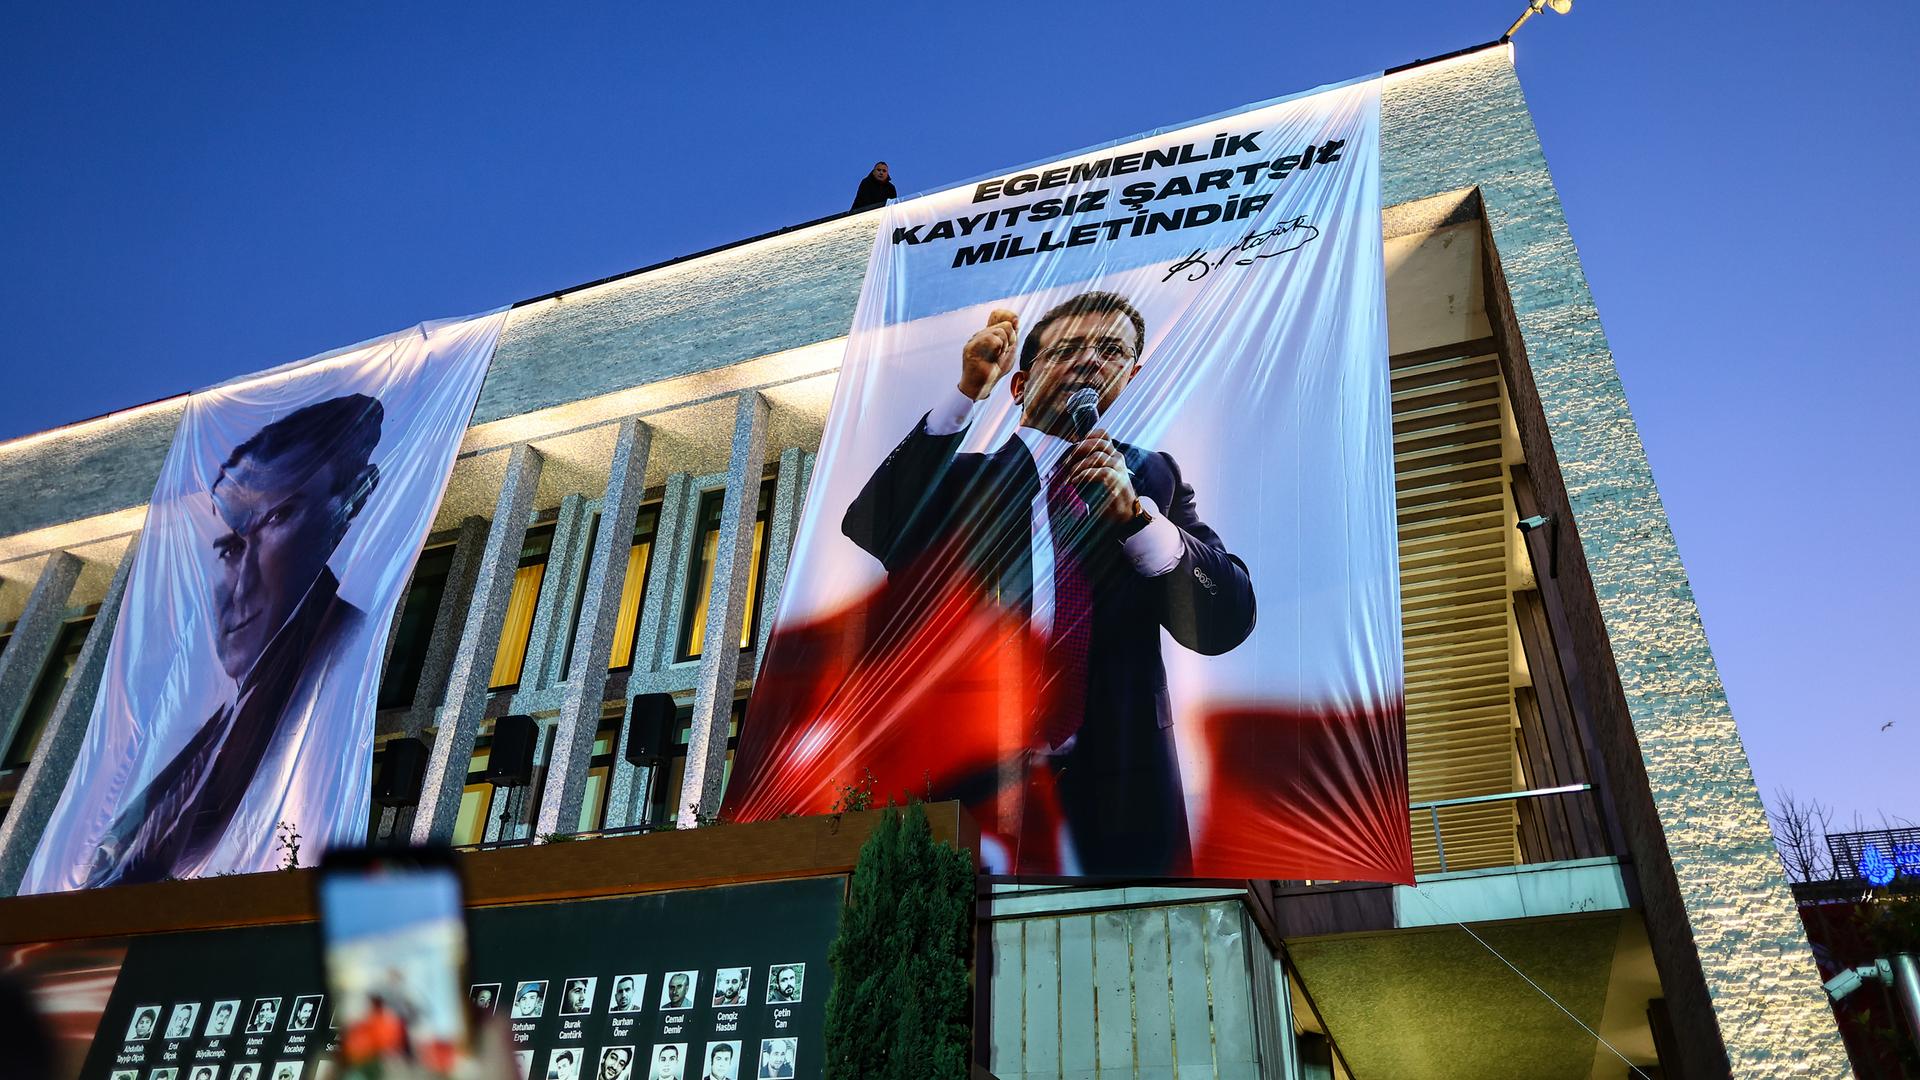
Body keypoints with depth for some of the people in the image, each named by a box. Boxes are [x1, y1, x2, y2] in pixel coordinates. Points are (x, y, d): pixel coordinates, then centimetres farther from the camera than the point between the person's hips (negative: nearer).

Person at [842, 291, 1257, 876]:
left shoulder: (1152, 475, 7)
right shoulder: (962, 476, 2)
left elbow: (1225, 624, -3)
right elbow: (869, 533, -16)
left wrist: (1134, 512, -18)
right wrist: (966, 394, -19)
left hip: (1118, 790, 2)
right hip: (973, 782, -1)